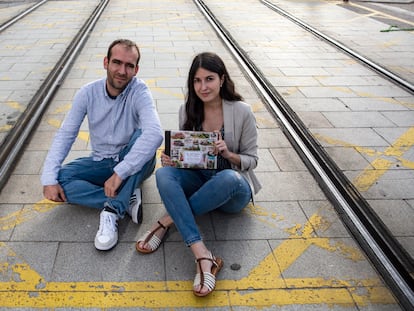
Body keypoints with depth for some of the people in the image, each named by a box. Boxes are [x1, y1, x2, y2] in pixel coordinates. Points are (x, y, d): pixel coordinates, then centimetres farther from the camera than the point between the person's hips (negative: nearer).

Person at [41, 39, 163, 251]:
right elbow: (65, 135, -6)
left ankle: (112, 210, -31)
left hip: (133, 164, -3)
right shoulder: (88, 93, -8)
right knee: (60, 179, -20)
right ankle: (127, 199, -20)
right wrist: (49, 178, -18)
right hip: (101, 163, 3)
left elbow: (155, 133, -36)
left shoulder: (139, 92, -19)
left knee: (143, 137, -34)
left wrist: (120, 173, -40)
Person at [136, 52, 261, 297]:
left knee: (228, 178, -40)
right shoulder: (188, 111, -1)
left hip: (234, 192, -3)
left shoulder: (242, 112, -11)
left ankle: (168, 220, -20)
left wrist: (229, 154, -25)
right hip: (198, 180, 3)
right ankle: (204, 258, -39)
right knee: (164, 174, -29)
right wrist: (171, 157, -14)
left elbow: (252, 160, -4)